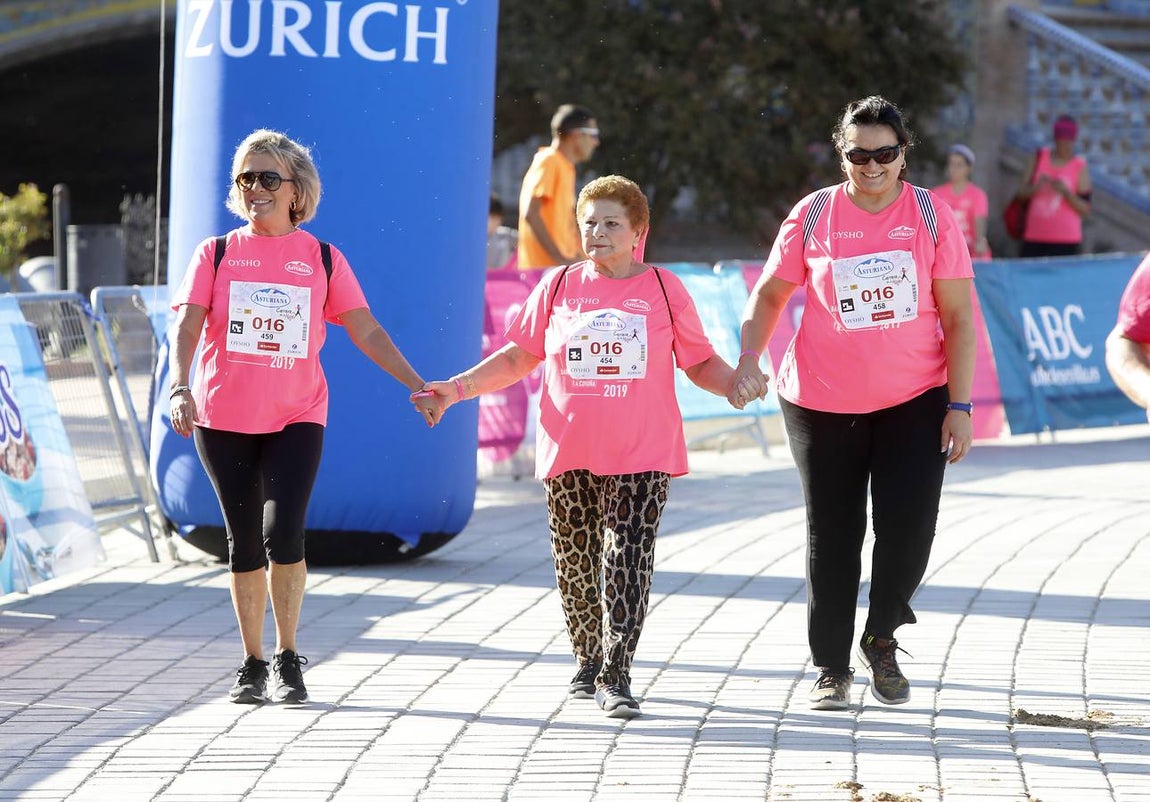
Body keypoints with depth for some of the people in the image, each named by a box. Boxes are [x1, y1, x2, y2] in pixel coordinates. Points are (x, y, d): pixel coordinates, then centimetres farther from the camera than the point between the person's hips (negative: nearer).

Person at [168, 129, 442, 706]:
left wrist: (417, 386, -2)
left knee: (283, 534, -16)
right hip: (223, 419, 1)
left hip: (296, 419, -1)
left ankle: (287, 659, -2)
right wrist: (180, 387, -23)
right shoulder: (216, 254, 5)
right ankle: (252, 664, 17)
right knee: (244, 542, 5)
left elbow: (365, 330, 6)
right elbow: (187, 326, -5)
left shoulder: (322, 259, 7)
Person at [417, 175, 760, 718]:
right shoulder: (558, 288, 8)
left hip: (641, 454, -2)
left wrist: (733, 384, -11)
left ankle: (615, 677, -11)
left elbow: (700, 361, 10)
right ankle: (588, 662, 28)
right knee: (575, 564, 9)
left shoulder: (664, 290, 5)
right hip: (569, 452, 2)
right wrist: (458, 387, 5)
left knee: (627, 564, -12)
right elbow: (518, 357, 13)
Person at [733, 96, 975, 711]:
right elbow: (770, 293, 8)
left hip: (915, 402, 0)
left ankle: (881, 639, 15)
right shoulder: (813, 215, -1)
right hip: (822, 403, 0)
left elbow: (957, 315, -1)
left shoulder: (932, 215, -1)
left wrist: (959, 406, -6)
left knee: (909, 527, -11)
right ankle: (830, 667, 18)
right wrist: (749, 356, -9)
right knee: (832, 536, 5)